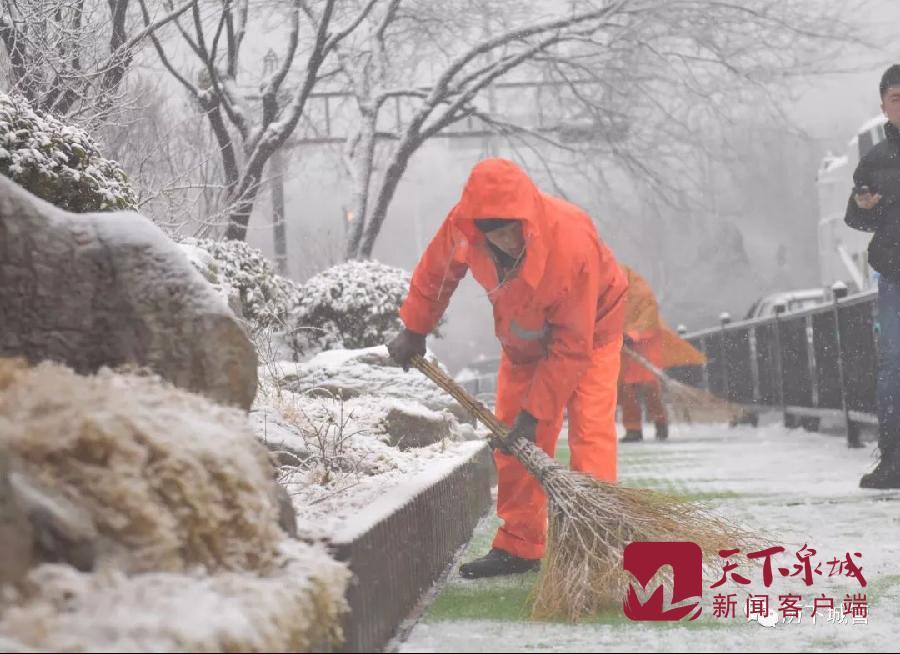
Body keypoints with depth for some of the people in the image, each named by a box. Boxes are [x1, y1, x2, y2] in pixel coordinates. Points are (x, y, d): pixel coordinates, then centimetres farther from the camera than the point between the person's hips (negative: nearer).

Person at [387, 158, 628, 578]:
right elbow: (436, 271, -4)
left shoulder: (573, 243, -42)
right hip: (525, 335, 5)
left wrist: (534, 412, -31)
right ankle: (519, 547, 12)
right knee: (512, 440, 3)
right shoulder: (463, 224, -29)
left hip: (589, 328, -5)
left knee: (590, 429, -19)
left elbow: (572, 347, -34)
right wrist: (413, 329, 3)